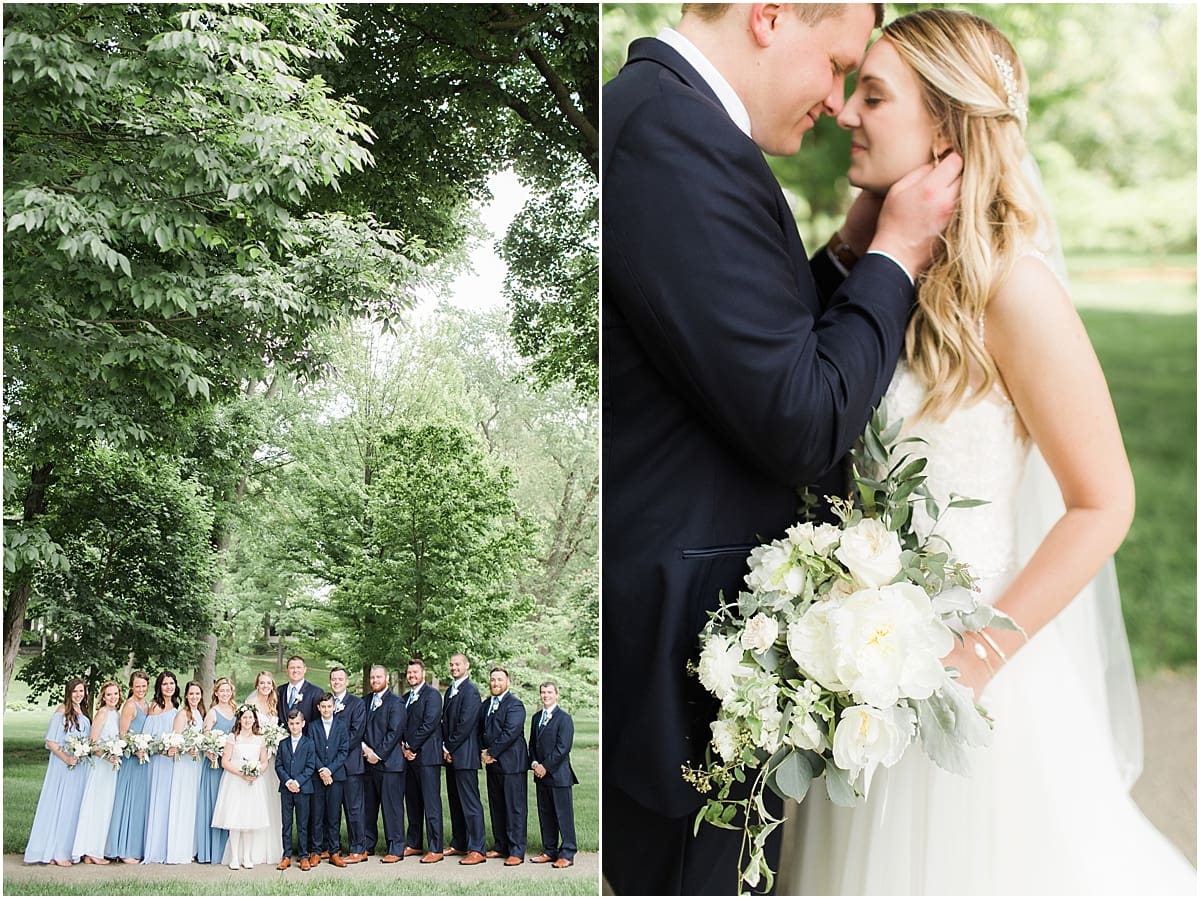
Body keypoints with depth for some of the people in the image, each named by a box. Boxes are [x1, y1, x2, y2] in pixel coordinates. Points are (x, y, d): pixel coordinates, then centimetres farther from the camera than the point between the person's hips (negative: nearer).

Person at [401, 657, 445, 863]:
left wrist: (411, 747, -10)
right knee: (412, 802, 11)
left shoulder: (432, 695, -6)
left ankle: (436, 849, -7)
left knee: (431, 803, -7)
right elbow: (401, 725, 18)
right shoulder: (405, 698, 19)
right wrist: (404, 747, 1)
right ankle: (413, 844, 19)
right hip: (409, 756, 8)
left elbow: (429, 724, -13)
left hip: (427, 755, -8)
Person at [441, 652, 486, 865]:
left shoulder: (470, 691, -13)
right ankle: (459, 844, 22)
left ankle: (477, 850, -8)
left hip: (465, 755, -9)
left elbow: (466, 724, -17)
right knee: (455, 801, 14)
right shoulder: (450, 690, 16)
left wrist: (450, 748, -11)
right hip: (451, 754, 9)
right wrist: (444, 747, 6)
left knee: (470, 802, -9)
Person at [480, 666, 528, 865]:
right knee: (496, 807, 12)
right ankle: (500, 846, 20)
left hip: (511, 764, -8)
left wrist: (491, 753, -13)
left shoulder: (515, 705, -9)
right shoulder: (486, 705, 16)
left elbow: (510, 733, -18)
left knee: (515, 808, -5)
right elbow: (481, 731, 17)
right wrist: (483, 752, 0)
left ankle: (516, 851, -3)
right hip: (493, 765, 8)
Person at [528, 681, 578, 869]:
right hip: (541, 775, 7)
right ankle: (549, 851, 19)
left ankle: (567, 854, 0)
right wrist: (534, 763, 1)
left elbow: (563, 747, -14)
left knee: (563, 814, -4)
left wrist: (546, 766, -15)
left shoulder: (564, 719, -8)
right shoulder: (537, 718, 15)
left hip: (559, 775, -7)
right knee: (545, 814, 11)